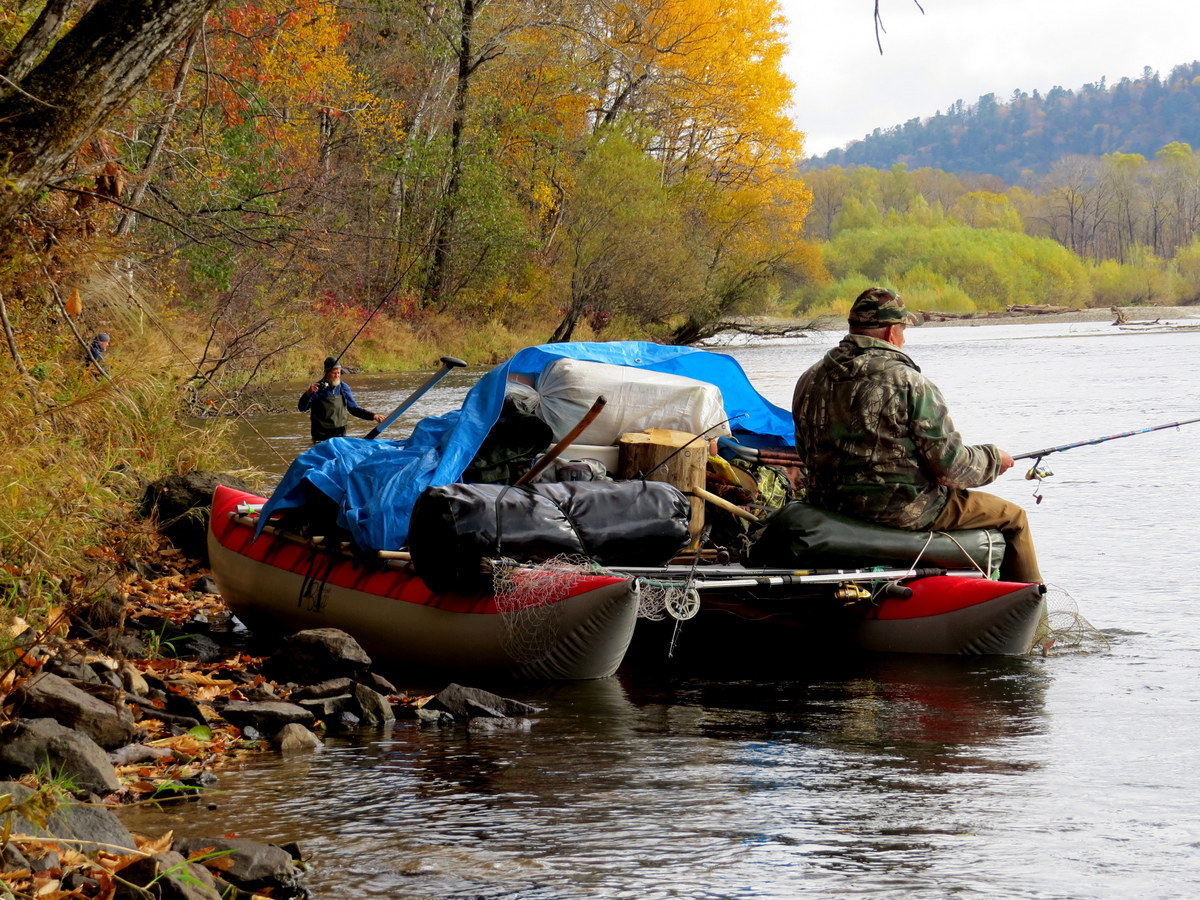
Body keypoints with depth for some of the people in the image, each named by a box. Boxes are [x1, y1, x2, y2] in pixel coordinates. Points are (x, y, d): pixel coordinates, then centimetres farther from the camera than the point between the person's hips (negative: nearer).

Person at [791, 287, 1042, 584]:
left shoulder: (809, 381, 2)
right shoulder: (910, 383, -18)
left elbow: (805, 453, 13)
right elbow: (950, 466, -16)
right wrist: (994, 459, 4)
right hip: (903, 511, -8)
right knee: (1013, 517, 11)